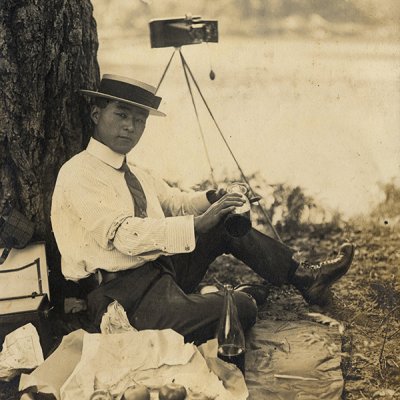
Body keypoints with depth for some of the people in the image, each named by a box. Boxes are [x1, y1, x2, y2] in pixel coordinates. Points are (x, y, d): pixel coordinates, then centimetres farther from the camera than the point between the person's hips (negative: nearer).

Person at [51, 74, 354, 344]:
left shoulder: (134, 174, 16)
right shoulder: (79, 175, -13)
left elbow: (176, 203, 22)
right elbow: (125, 235, -25)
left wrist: (213, 200, -1)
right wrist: (198, 224, -30)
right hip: (121, 294, -9)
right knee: (241, 310, -26)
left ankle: (302, 277, 11)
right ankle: (240, 296, 9)